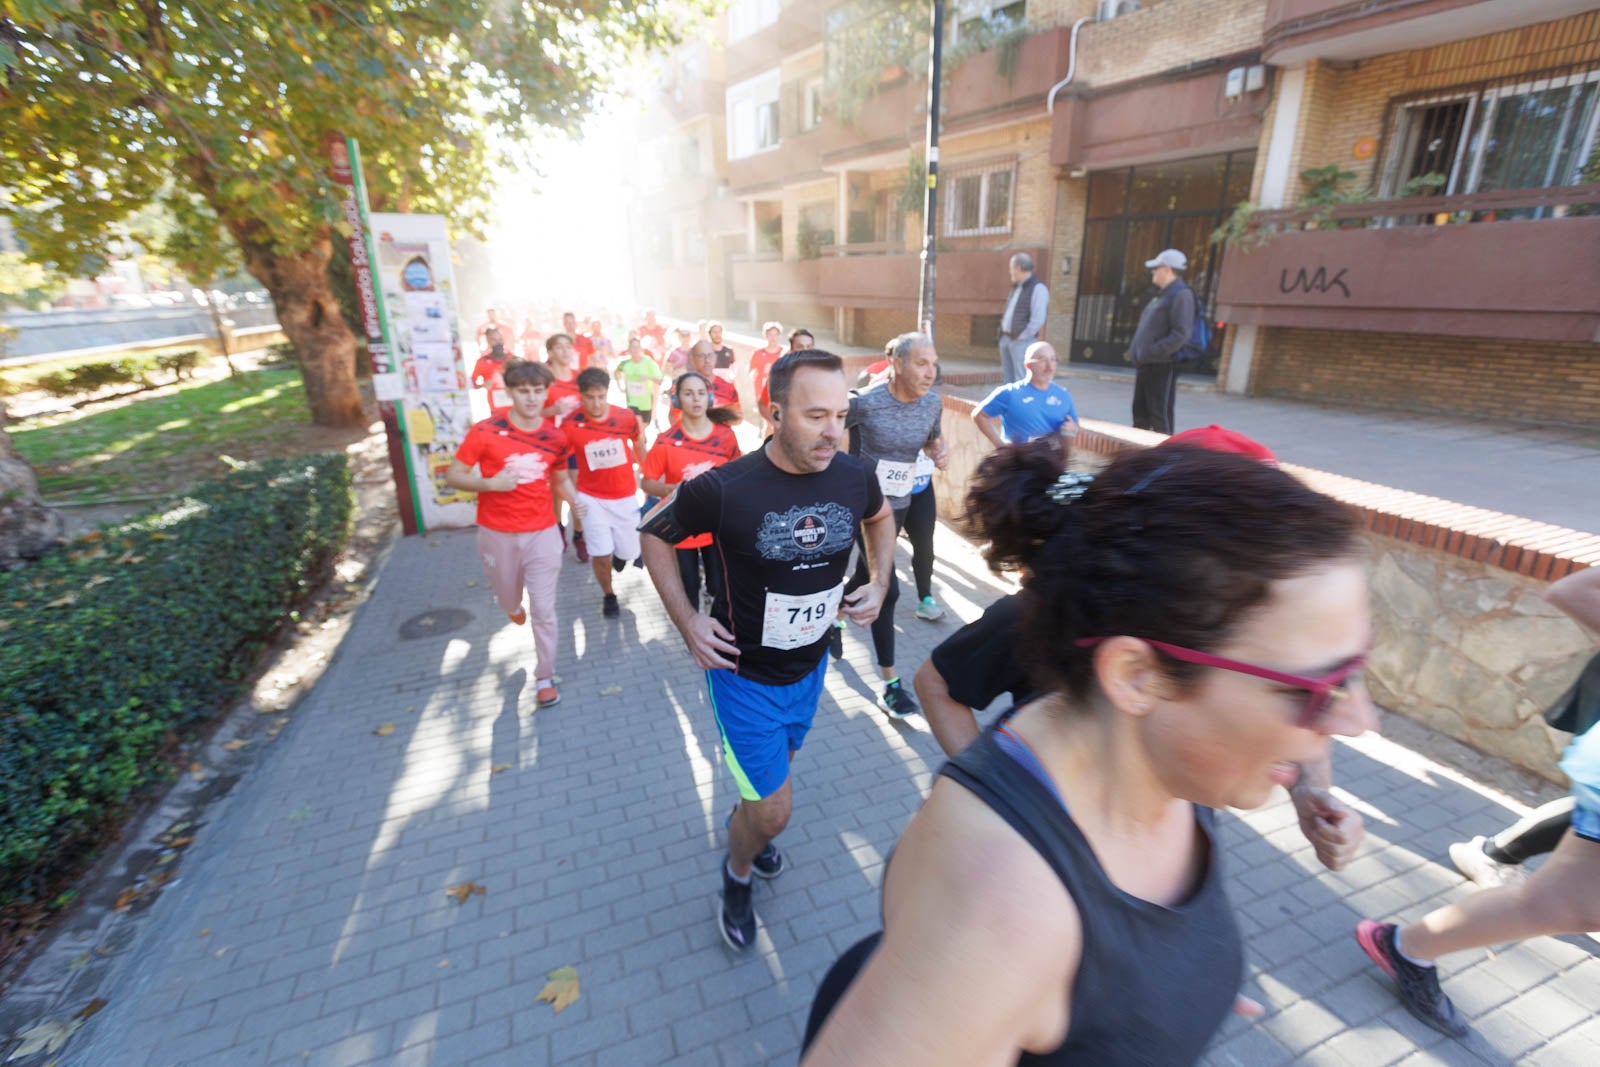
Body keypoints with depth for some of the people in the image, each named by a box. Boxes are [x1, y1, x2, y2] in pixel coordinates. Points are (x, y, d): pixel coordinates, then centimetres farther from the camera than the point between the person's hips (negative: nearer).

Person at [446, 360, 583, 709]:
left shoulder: (556, 437, -4)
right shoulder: (485, 432, -13)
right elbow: (453, 476, -8)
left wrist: (573, 499, -10)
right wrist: (490, 483, -26)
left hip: (542, 532, 1)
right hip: (497, 533, 0)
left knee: (543, 609, 0)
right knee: (507, 598, 21)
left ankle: (545, 678, 16)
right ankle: (514, 605, 60)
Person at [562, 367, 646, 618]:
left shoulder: (626, 417, -12)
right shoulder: (570, 424, -16)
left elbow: (639, 447, 8)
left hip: (625, 496, 2)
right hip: (592, 498, -2)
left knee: (630, 553, 8)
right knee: (600, 554, -7)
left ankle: (620, 551, 48)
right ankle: (608, 595, 23)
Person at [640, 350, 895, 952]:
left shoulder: (854, 477, -15)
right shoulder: (724, 489, -28)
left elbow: (881, 518, 10)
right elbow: (655, 535, -9)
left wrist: (879, 583, -1)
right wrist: (686, 621, -15)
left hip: (811, 665, 5)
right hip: (745, 675, -5)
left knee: (779, 763, 29)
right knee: (774, 809, 2)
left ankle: (744, 820, 63)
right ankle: (737, 878, 37)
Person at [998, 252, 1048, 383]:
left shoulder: (1037, 288, -10)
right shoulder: (1016, 288, 19)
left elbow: (1038, 319, -18)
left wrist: (1021, 337, -15)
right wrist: (1003, 335, 13)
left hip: (1022, 342, -9)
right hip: (1006, 339, 9)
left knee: (1021, 380, -10)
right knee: (1008, 378, 13)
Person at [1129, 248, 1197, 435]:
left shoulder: (1181, 294, -9)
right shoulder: (1162, 295, 20)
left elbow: (1180, 334, -18)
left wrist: (1152, 352, -23)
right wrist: (1136, 352, 12)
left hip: (1162, 365, -9)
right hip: (1146, 364, 9)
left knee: (1159, 416, -7)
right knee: (1140, 413, 14)